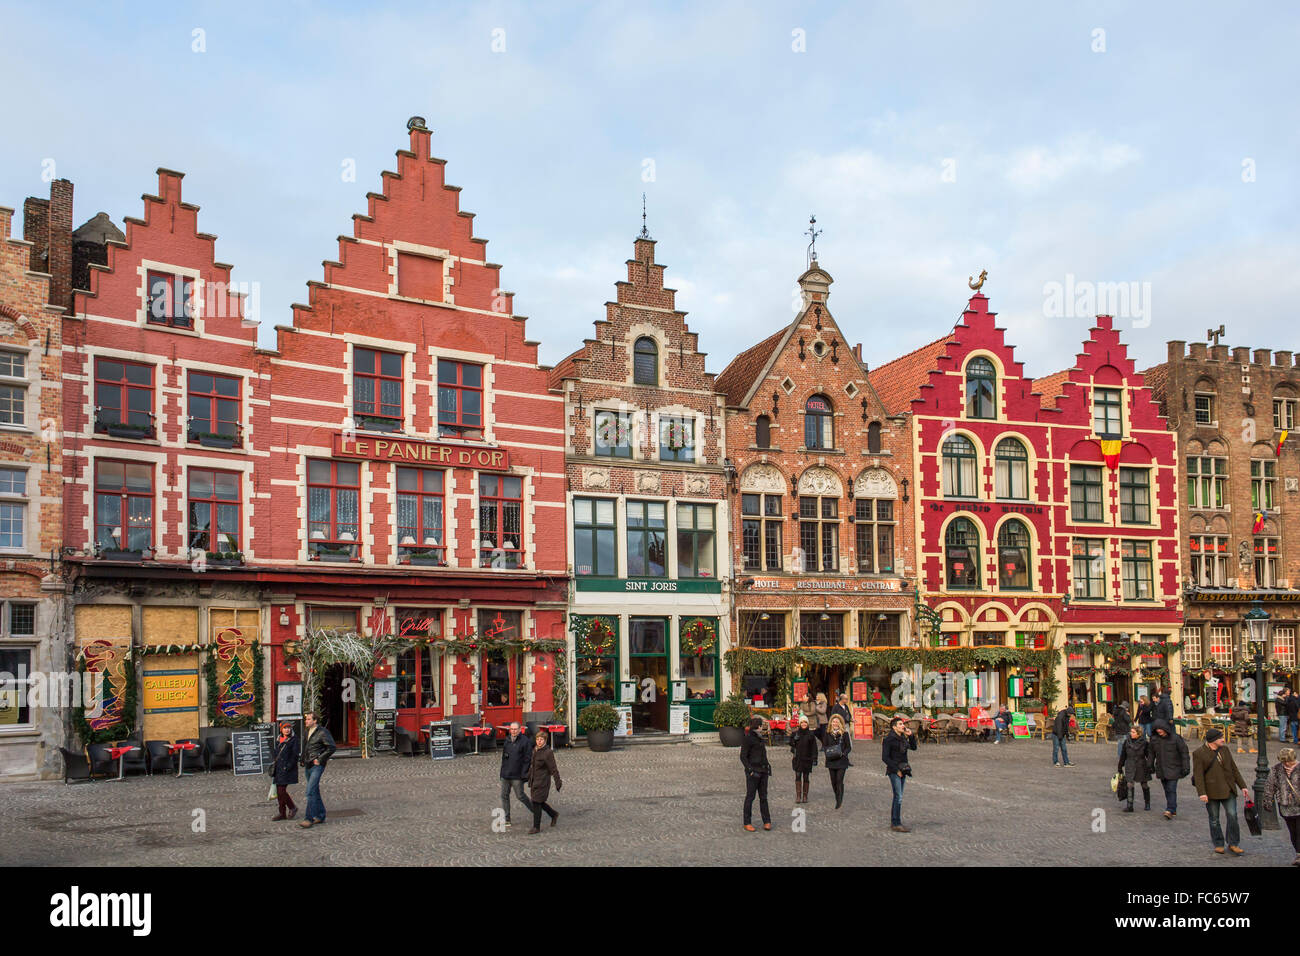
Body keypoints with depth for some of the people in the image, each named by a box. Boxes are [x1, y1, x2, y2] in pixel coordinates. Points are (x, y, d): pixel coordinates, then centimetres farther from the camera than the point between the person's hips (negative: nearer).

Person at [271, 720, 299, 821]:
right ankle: (282, 813, 15)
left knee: (281, 790, -11)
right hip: (278, 768, 7)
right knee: (279, 791, 7)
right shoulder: (278, 740, 13)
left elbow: (295, 755, -10)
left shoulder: (293, 739, -7)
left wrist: (288, 767, -16)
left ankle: (292, 807, 8)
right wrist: (274, 768, 16)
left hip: (287, 769, -7)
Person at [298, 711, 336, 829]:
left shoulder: (322, 732, -11)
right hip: (308, 766, 8)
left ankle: (310, 819, -15)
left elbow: (332, 747, -14)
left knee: (310, 792, -15)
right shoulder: (307, 732, 14)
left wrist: (320, 759, -14)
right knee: (315, 792, 13)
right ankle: (320, 816, 21)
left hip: (317, 766, -8)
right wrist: (303, 760, 15)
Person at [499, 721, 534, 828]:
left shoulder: (525, 741, -10)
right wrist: (502, 771, 14)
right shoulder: (507, 741, 10)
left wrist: (524, 774, -16)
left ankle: (534, 809, 24)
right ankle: (506, 819, 13)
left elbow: (527, 759, -11)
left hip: (517, 776, -6)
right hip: (505, 775, 6)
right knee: (504, 795, 6)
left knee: (520, 796, 1)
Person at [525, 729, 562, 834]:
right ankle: (554, 814, 36)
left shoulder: (548, 752, -14)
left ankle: (536, 827, 3)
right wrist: (529, 780, 22)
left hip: (542, 781, -8)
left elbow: (553, 769, -13)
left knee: (536, 803, -6)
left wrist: (558, 783, -12)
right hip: (534, 780, 8)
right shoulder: (534, 750, 7)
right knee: (538, 802, 14)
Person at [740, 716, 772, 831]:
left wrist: (767, 767, 16)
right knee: (750, 797, 0)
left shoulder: (759, 738, 14)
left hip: (763, 771, 7)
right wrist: (750, 770, -18)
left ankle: (767, 821, 11)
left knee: (763, 797, 8)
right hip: (753, 772, -7)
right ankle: (747, 823, 6)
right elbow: (743, 757, -12)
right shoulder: (747, 739, -11)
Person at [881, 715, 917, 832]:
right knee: (898, 797, -11)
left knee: (898, 797, 11)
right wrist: (896, 769, -16)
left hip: (902, 770, 8)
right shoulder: (889, 739, -11)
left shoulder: (902, 738, 12)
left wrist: (911, 735, 4)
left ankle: (893, 822, 18)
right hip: (894, 771, -8)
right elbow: (885, 757, -14)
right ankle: (896, 824, -10)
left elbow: (913, 747, 19)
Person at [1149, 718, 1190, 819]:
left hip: (1173, 769, -5)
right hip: (1161, 768, 5)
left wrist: (1185, 768, -9)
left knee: (1171, 789, -12)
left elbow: (1184, 753, -6)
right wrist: (1151, 766, 17)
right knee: (1167, 790, 10)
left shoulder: (1175, 738, -11)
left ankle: (1170, 810, -13)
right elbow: (1152, 753, 16)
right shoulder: (1154, 739, 3)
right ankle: (1173, 809, 20)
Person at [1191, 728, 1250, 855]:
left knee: (1232, 815, -5)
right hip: (1211, 791, -3)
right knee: (1214, 819, 5)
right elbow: (1198, 774, -11)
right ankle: (1218, 844, 18)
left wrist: (1242, 786, 10)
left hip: (1227, 790, 3)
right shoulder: (1199, 753, -8)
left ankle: (1233, 844, 7)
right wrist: (1202, 793, -18)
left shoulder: (1225, 750, 7)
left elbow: (1234, 769, 13)